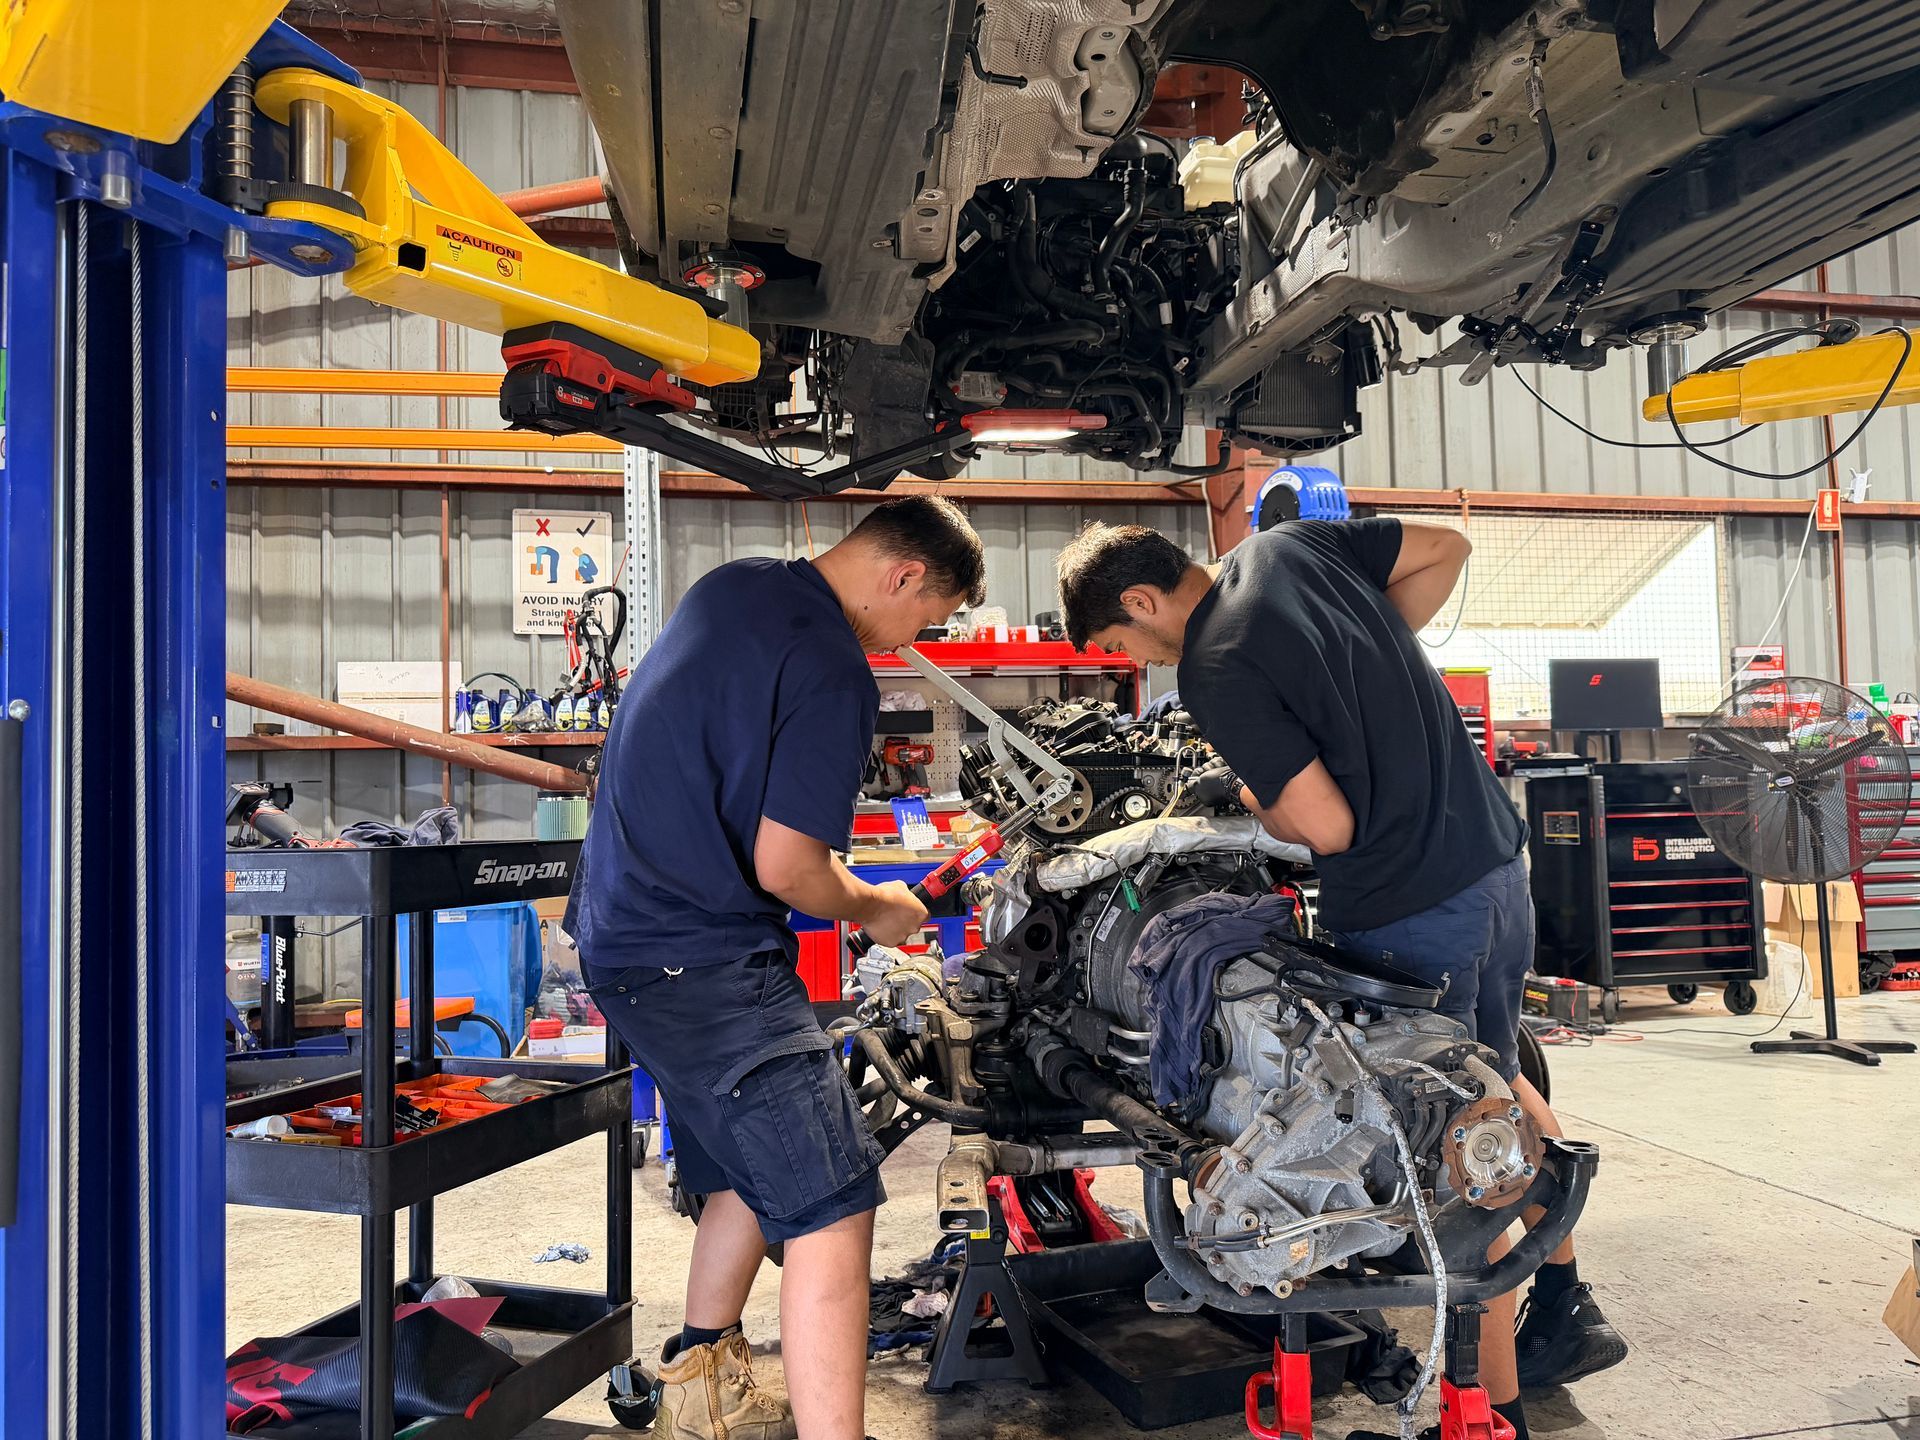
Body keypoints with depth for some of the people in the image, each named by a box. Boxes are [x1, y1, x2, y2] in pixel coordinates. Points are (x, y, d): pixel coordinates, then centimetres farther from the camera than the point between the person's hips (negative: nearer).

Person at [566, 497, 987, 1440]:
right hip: (702, 963, -10)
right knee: (832, 1207, -10)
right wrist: (875, 909, 1)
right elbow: (784, 868, -20)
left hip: (622, 930, 10)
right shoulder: (834, 672, -19)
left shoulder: (730, 586, 10)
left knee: (751, 1174, 23)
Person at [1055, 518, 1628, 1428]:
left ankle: (1497, 1403, 17)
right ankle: (1566, 1308, 40)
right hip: (1498, 860, 9)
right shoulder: (1284, 545, 4)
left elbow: (1328, 827, -21)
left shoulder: (1216, 670, -19)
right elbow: (1447, 548, 13)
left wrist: (1253, 802, 0)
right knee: (1497, 1085, 26)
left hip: (1410, 914, -9)